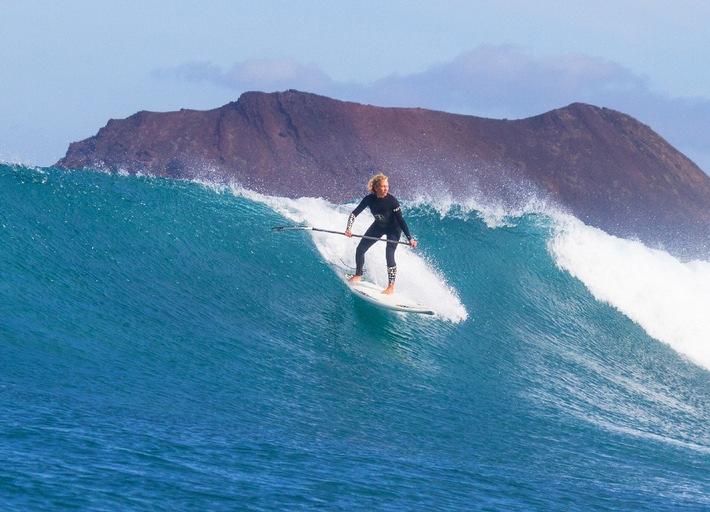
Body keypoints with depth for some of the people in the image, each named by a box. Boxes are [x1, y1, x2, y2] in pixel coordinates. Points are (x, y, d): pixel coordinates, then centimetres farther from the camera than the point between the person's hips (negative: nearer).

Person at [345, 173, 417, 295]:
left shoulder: (392, 201, -30)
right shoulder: (370, 199, -21)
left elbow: (400, 220, -26)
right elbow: (354, 213, -18)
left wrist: (409, 238, -31)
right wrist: (348, 229, -33)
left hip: (393, 229, -5)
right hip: (378, 226, 5)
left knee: (389, 254, -19)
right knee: (360, 249, 2)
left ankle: (391, 287, -11)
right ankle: (358, 275, 25)